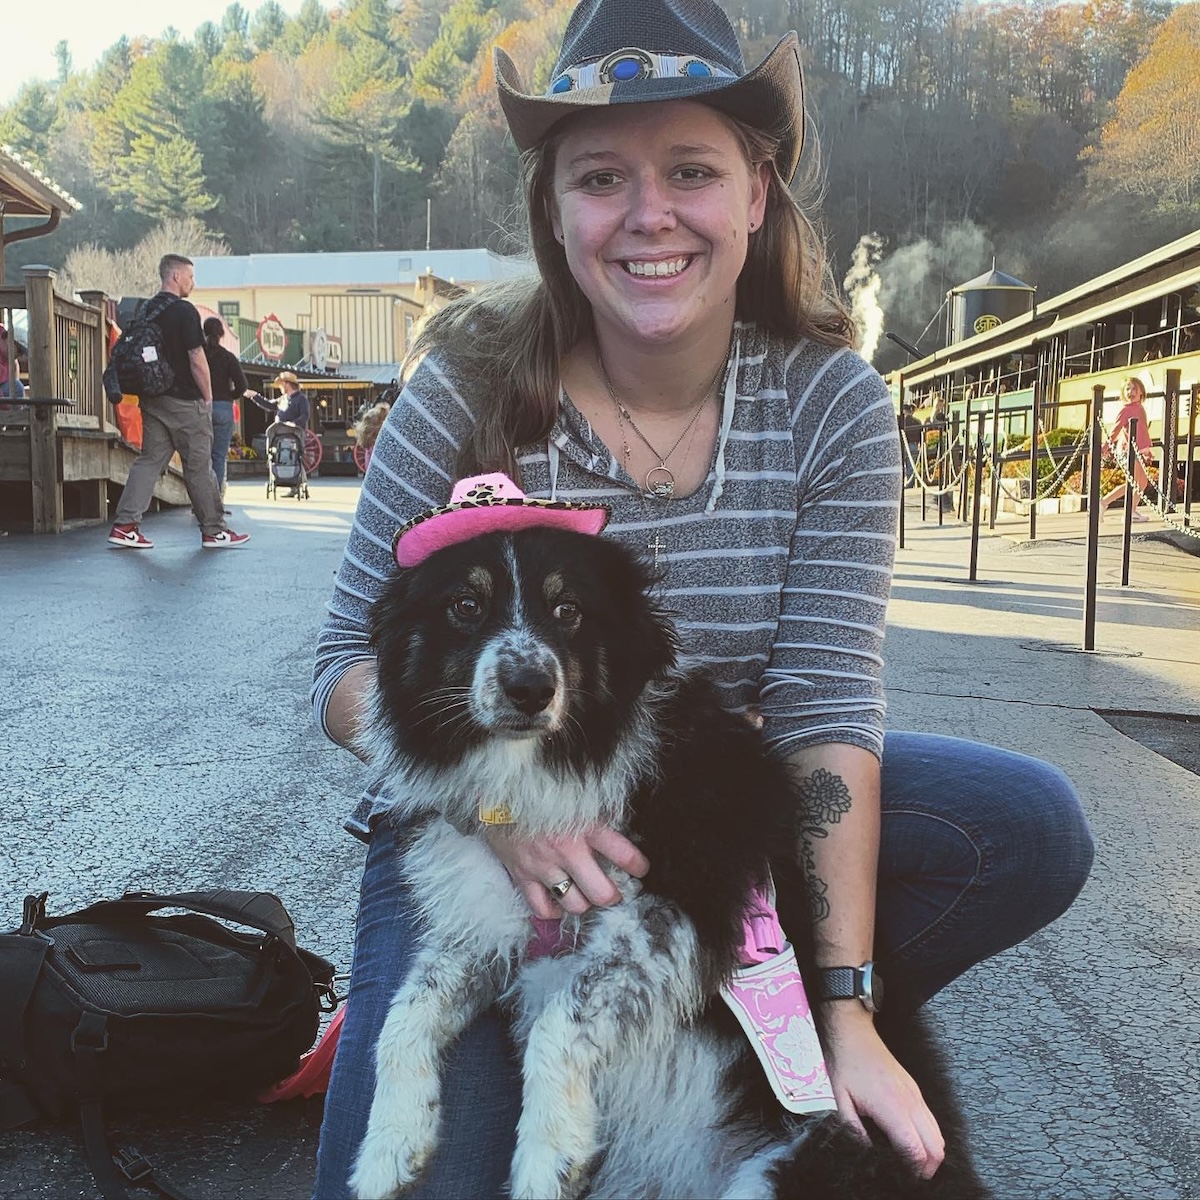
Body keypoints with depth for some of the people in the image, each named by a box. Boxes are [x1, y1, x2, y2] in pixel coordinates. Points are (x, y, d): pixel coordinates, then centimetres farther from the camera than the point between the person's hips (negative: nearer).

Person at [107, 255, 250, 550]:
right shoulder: (185, 312, -13)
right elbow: (197, 360, -15)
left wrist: (146, 392, 20)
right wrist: (208, 396, -6)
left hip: (152, 399, 7)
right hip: (184, 401, -7)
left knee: (149, 460, 8)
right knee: (199, 466, 1)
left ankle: (125, 525, 1)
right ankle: (214, 531, 9)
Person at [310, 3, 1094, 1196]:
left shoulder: (831, 404, -11)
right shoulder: (471, 391, -15)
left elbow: (825, 709, -15)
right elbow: (349, 665, -11)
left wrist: (840, 1013, -22)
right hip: (479, 831, -2)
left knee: (1032, 830, -15)